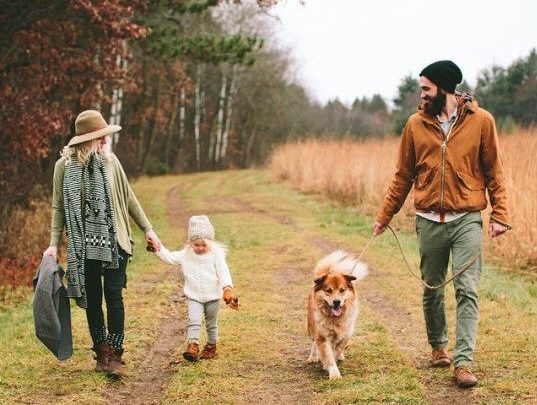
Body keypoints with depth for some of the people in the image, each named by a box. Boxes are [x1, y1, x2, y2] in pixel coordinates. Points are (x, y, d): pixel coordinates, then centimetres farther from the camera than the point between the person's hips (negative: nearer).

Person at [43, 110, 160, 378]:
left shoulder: (110, 161, 5)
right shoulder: (64, 166, -2)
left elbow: (128, 198, 13)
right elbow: (58, 207, 3)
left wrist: (147, 229, 14)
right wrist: (54, 244, -3)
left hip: (114, 242, 1)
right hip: (84, 245, -1)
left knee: (113, 296, -5)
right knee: (92, 299, 6)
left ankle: (114, 355, 1)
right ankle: (101, 352, 19)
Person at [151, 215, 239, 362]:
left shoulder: (216, 255, -10)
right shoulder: (186, 256, -3)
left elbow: (223, 272, -17)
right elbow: (169, 257, -4)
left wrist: (227, 288, -31)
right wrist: (157, 249, -20)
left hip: (213, 296, -1)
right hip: (194, 297, 1)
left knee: (211, 324, 14)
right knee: (194, 321, -16)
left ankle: (211, 346, 32)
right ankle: (193, 347, -22)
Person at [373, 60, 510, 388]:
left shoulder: (481, 121, -3)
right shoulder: (416, 124, 4)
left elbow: (494, 171, 2)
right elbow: (403, 176, 11)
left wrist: (500, 215, -7)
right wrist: (385, 216, 11)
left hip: (467, 220, -3)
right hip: (429, 221, 3)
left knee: (467, 290, -9)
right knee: (432, 289, 11)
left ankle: (463, 363, -9)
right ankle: (439, 346, 31)